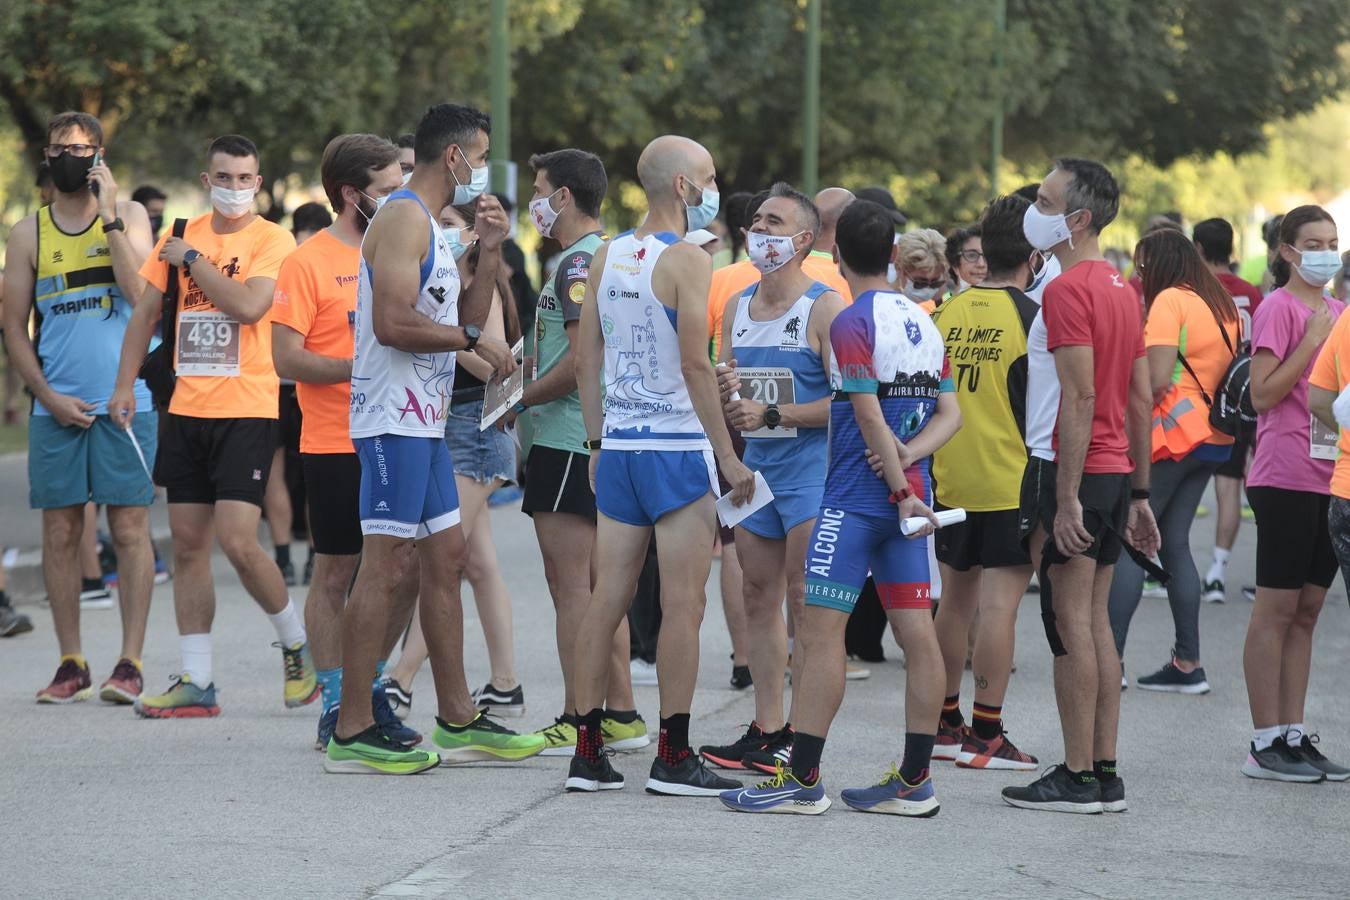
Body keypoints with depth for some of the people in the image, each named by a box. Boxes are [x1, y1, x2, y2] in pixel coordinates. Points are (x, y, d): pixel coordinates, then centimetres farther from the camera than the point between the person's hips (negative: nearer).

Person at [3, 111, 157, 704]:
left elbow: (141, 293, -11)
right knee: (60, 533, 2)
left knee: (130, 529, -3)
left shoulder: (128, 216, 5)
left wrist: (109, 215, -14)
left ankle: (130, 662, 0)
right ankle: (71, 664, 9)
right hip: (56, 408, 2)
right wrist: (49, 398, -3)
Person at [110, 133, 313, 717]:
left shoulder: (272, 240, -5)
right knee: (187, 542, 5)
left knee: (237, 541, -14)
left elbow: (248, 304, -21)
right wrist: (125, 384, 9)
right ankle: (196, 682, 9)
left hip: (246, 411, -6)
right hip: (187, 408, 6)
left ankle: (297, 646, 9)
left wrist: (192, 259, -11)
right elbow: (146, 312, 16)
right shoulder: (182, 236, 10)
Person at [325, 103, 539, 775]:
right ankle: (352, 732, -8)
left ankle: (458, 722, 18)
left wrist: (488, 252, 12)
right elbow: (393, 322, -23)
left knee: (445, 560, 12)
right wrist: (473, 340, -12)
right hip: (394, 419, -11)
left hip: (423, 421, 11)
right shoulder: (404, 217, -12)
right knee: (384, 565, -10)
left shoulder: (428, 226, 20)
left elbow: (464, 320, 23)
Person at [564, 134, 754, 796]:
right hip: (676, 447, -7)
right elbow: (695, 364, -16)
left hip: (618, 446, 7)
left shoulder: (607, 258, 10)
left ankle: (587, 752, 9)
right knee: (683, 604, -2)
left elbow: (585, 360, 12)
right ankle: (673, 757, -1)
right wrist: (729, 457, -13)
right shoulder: (687, 260, -11)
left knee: (607, 598, 8)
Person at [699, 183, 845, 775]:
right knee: (759, 599, 9)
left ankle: (803, 734, -4)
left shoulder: (824, 308, -9)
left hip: (809, 470, -7)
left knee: (805, 603, -7)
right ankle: (766, 727, 15)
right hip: (755, 468, 7)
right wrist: (723, 392, -2)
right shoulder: (737, 308, 13)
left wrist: (773, 414, -19)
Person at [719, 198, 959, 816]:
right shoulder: (924, 322, 12)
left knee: (821, 630, -5)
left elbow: (871, 420, -15)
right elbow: (950, 414, 10)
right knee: (917, 632, 4)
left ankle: (802, 780, -6)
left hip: (854, 498, -8)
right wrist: (910, 453, -4)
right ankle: (915, 781, 7)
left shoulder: (851, 323, -11)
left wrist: (901, 490, -11)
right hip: (905, 494, 8)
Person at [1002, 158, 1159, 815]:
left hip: (1076, 470, -9)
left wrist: (1065, 500, -21)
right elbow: (1141, 399, 16)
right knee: (1095, 621, 12)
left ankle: (1077, 779, -2)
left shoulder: (1068, 289, -13)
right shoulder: (1123, 289, 15)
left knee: (1070, 622, -5)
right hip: (1118, 470, 9)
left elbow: (1081, 398, -20)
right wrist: (1139, 496, 20)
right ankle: (1104, 774, 14)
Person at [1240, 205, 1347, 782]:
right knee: (1276, 609, -4)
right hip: (1286, 476, -8)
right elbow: (1262, 394, -15)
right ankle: (1264, 745, 0)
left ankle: (1293, 736, 13)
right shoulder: (1279, 308, -8)